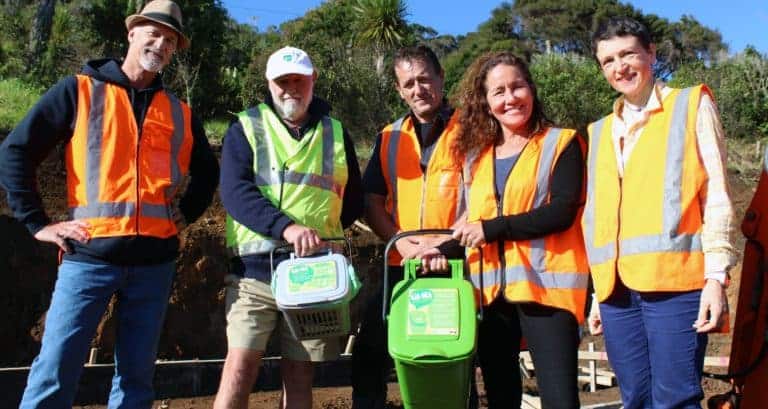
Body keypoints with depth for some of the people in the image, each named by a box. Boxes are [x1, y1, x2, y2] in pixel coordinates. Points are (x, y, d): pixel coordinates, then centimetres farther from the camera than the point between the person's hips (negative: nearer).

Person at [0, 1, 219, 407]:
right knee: (54, 373, -4)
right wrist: (37, 222, -3)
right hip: (90, 255, -3)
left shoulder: (180, 114, 14)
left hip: (154, 261, 4)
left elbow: (207, 171, 27)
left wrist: (185, 214, 12)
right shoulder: (80, 90, 4)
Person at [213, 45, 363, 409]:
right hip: (255, 269, -2)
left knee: (299, 373, 8)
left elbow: (354, 200, 17)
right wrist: (286, 227, -26)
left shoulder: (336, 133, 13)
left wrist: (321, 231, 1)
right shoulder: (246, 127, 4)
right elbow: (234, 191, -12)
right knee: (239, 368, -7)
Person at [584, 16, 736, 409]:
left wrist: (716, 275, -9)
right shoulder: (599, 132, 20)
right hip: (617, 290, 5)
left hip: (674, 281, -4)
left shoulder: (692, 105, 7)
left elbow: (716, 196, 0)